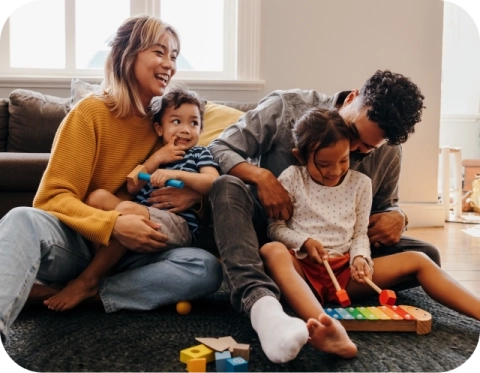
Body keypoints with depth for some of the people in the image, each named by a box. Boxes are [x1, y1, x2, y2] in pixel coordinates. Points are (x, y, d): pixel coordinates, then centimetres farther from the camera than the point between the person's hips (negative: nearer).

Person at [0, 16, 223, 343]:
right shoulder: (91, 113, -6)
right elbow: (53, 198, -11)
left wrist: (196, 194, -8)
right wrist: (113, 224, -29)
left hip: (131, 254, 4)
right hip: (80, 244, -3)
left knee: (207, 269, -24)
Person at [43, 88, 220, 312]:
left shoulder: (199, 154, 13)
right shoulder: (152, 154, 25)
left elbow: (213, 184, -8)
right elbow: (132, 188, 11)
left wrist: (176, 174, -19)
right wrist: (156, 159, 1)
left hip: (178, 225, -6)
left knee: (128, 209, -33)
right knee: (98, 196, -12)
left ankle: (88, 281, -27)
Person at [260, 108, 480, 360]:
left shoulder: (360, 183, 8)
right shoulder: (291, 179, 0)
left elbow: (360, 233, 11)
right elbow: (275, 227, 2)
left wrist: (360, 257, -10)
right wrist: (303, 242, -16)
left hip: (345, 272, 4)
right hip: (303, 267, -3)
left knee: (417, 260, -12)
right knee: (272, 251, -40)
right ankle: (325, 326, -65)